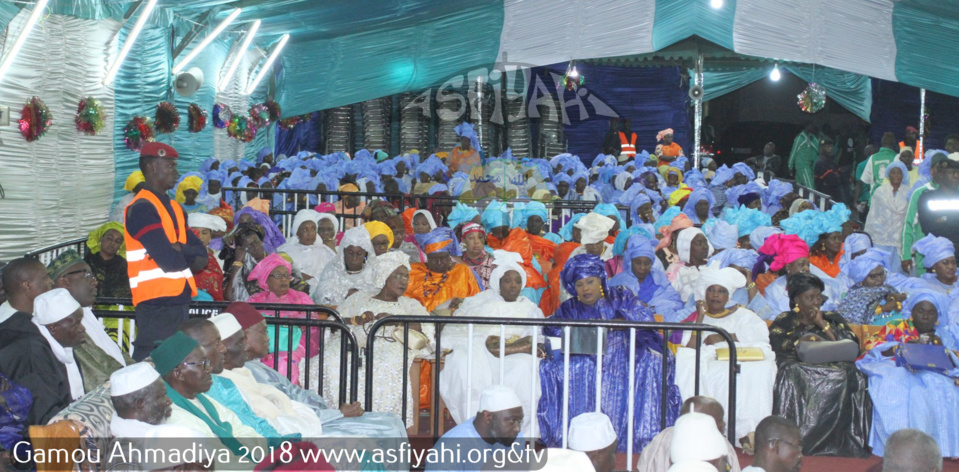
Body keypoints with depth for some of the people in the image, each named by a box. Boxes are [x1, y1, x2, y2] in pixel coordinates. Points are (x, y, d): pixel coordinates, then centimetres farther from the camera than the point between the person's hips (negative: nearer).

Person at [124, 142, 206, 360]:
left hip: (180, 300, 9)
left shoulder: (174, 208, 18)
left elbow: (202, 255, 10)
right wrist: (189, 255, 1)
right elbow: (169, 260, -20)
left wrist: (179, 249, -10)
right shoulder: (142, 209, -12)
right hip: (157, 304, -9)